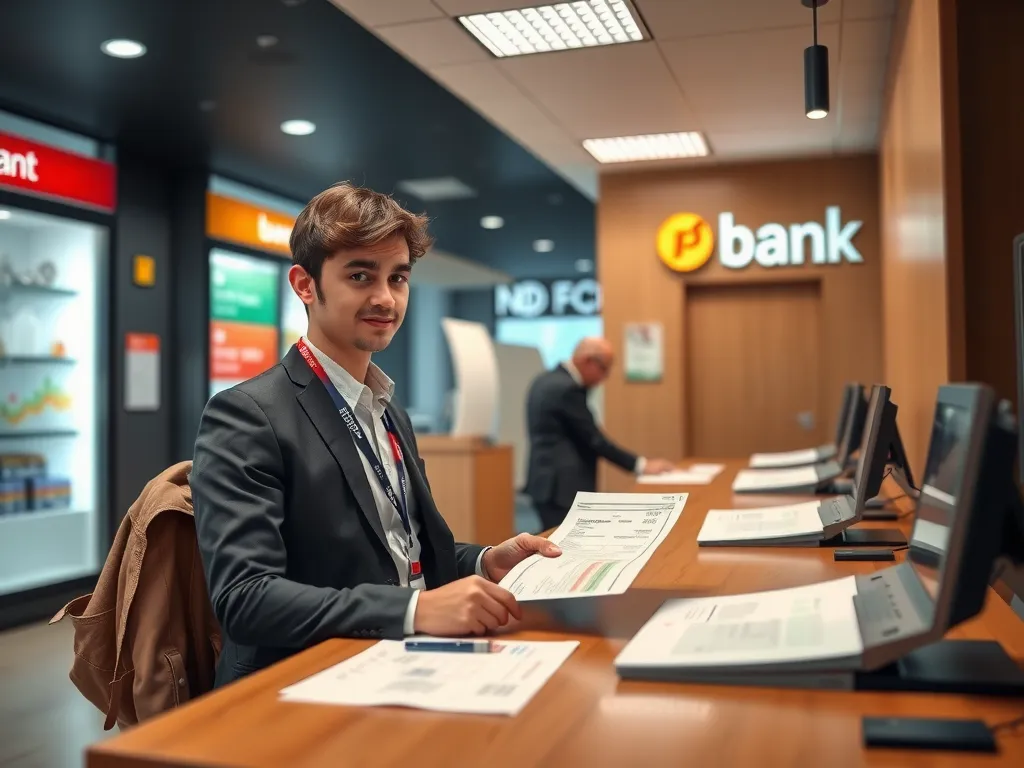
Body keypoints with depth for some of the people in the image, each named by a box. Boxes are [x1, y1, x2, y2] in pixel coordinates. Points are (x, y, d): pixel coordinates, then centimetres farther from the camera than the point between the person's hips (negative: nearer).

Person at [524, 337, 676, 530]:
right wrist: (641, 465, -11)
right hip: (561, 487, -11)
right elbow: (594, 439, -16)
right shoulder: (567, 388, -18)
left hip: (548, 483, 11)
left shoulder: (546, 381, 13)